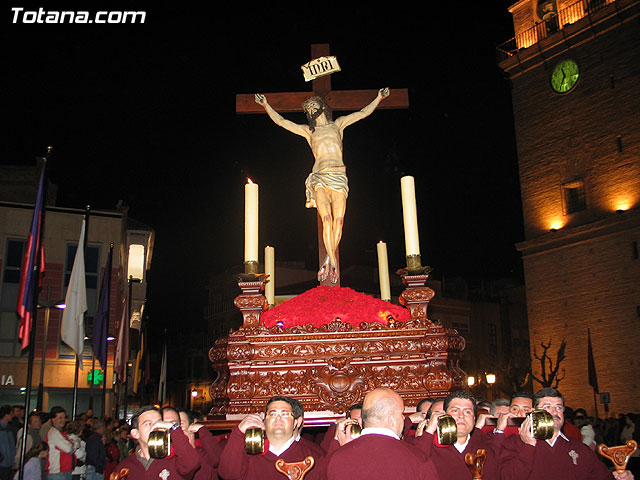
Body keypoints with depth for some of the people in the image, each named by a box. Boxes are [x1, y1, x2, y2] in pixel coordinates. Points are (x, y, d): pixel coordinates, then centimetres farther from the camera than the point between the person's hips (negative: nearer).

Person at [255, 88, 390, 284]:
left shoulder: (338, 125, 24)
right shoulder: (308, 131, 22)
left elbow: (363, 113, 26)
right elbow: (281, 121, 21)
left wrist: (379, 98, 24)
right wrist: (266, 105, 16)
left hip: (339, 176, 1)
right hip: (320, 177, -1)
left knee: (338, 219, -14)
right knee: (327, 218, -18)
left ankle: (328, 261, -8)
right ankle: (333, 264, -18)